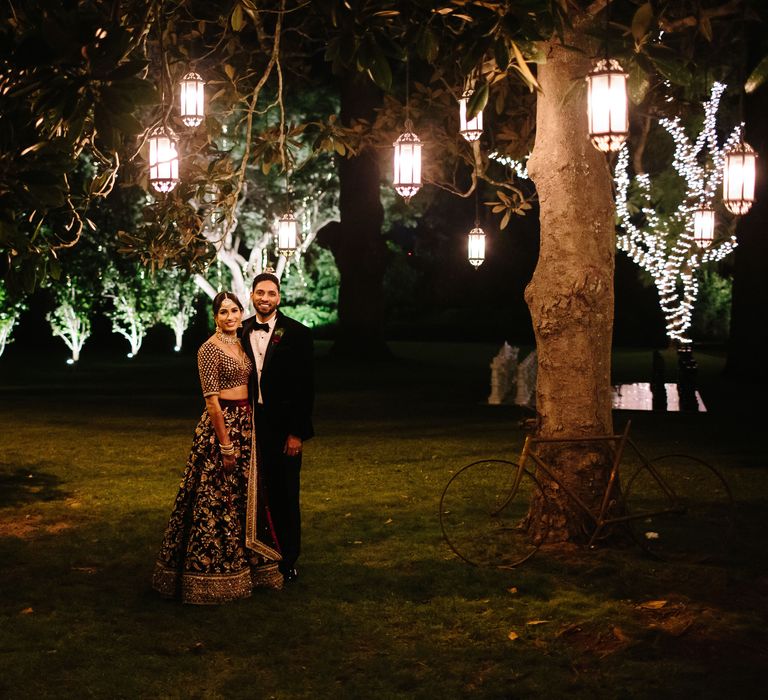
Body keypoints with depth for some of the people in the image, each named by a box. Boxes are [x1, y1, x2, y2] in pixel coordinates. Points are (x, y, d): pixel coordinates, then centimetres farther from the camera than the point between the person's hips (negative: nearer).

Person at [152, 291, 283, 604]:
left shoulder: (241, 345, 12)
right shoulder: (209, 349, -12)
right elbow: (212, 400, -16)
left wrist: (249, 430, 12)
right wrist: (226, 445, -18)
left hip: (246, 425, 8)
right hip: (221, 425, -8)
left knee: (244, 499, 14)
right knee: (217, 499, -2)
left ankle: (241, 564, 25)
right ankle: (213, 574, 6)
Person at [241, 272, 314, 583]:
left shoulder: (296, 333, -6)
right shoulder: (241, 332, 5)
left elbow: (305, 387, -8)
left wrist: (297, 432, -12)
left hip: (282, 426, -3)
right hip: (248, 424, 3)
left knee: (284, 495, 6)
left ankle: (287, 561, 18)